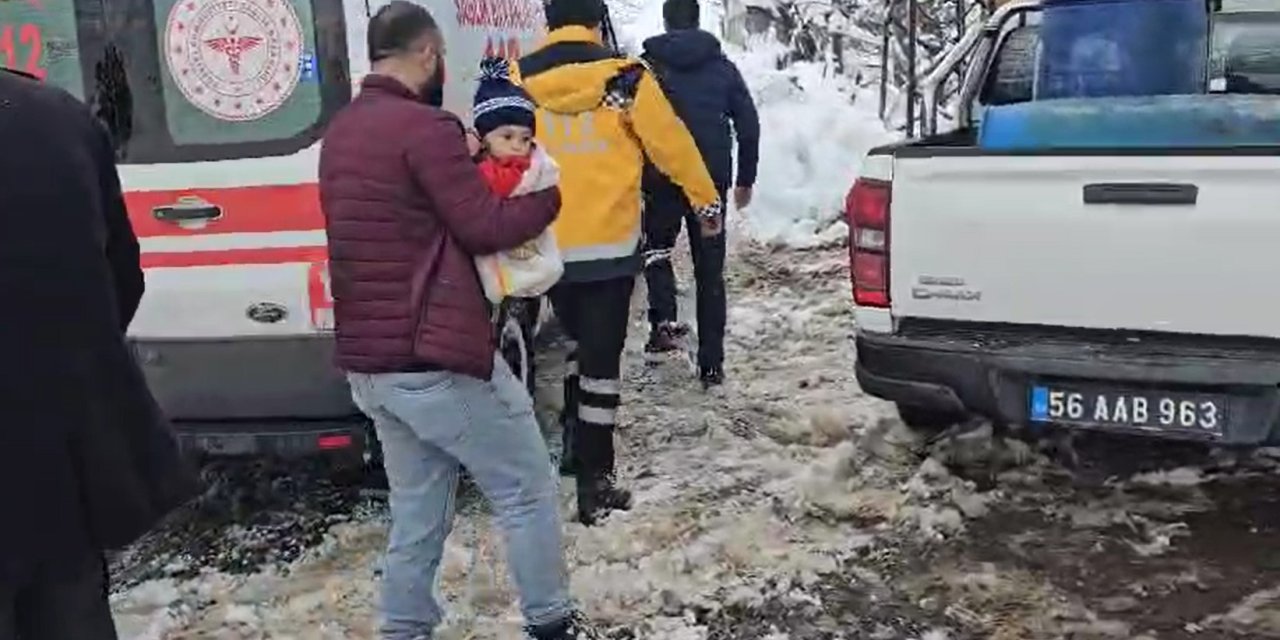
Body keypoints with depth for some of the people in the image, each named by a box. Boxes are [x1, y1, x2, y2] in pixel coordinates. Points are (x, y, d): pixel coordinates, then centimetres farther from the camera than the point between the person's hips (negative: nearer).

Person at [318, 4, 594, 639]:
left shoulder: (340, 131, 14)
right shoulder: (425, 126, -14)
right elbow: (485, 226, -13)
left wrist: (459, 163, 12)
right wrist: (550, 194, 3)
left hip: (368, 362, 9)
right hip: (435, 357, -8)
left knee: (417, 512, 16)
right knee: (527, 490, 8)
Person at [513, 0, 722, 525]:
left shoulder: (516, 80, 0)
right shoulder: (624, 78, -8)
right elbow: (672, 144, -2)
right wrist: (706, 199, 12)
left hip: (548, 245, 3)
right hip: (608, 243, -3)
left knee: (581, 343, 25)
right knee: (601, 357, 3)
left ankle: (575, 443, 28)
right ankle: (594, 482, 6)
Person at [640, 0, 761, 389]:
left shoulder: (646, 67, 0)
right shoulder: (722, 68, 6)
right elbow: (749, 126, 6)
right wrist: (745, 179, 14)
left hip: (661, 181, -2)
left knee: (657, 247, 20)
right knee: (709, 270, 8)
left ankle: (663, 321, -6)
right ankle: (711, 364, 8)